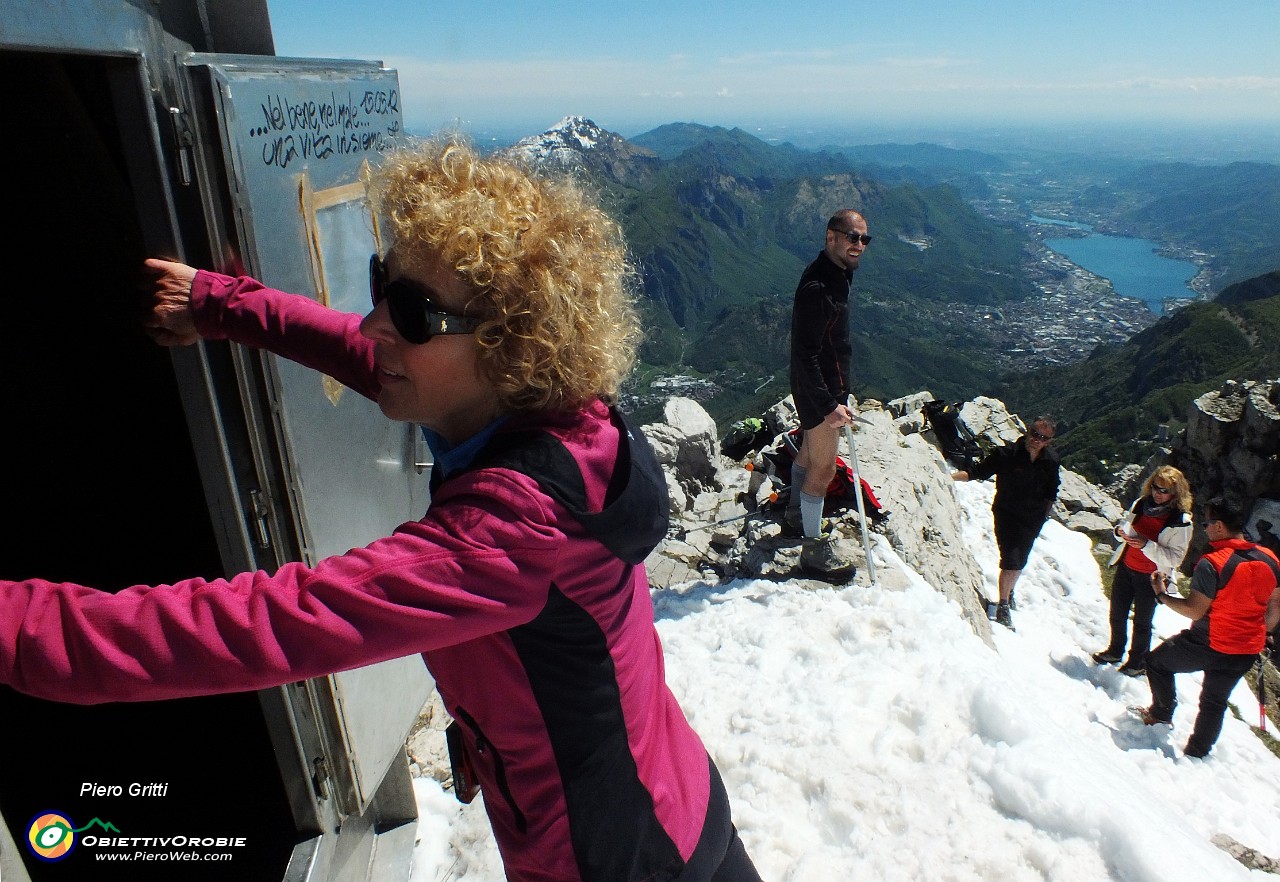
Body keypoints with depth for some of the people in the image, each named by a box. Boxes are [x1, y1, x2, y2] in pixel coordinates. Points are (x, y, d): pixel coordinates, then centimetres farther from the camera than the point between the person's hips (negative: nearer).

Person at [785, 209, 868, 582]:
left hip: (829, 386, 10)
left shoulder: (835, 275, 6)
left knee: (810, 451, 24)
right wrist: (828, 405, -30)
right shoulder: (817, 287, -26)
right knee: (824, 468, -1)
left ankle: (795, 516, 43)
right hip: (819, 389, -10)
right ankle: (814, 548, 12)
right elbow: (806, 354, -28)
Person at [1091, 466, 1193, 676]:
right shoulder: (1140, 504, -3)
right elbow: (1126, 524, 13)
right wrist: (1120, 531, -10)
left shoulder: (1181, 521, -18)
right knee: (1117, 613, 18)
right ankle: (1115, 651, 39)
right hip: (1126, 568, 5)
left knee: (1142, 621, 11)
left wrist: (1147, 545, -31)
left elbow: (1175, 557, -20)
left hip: (1151, 578, -5)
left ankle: (1138, 662, 31)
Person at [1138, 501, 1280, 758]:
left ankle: (1162, 713, 27)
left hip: (1208, 645, -6)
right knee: (1215, 702, 22)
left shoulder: (1211, 564, -24)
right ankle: (1197, 753, 34)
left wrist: (1162, 595, -6)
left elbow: (1195, 611, -21)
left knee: (1157, 662, 20)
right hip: (1247, 651, 6)